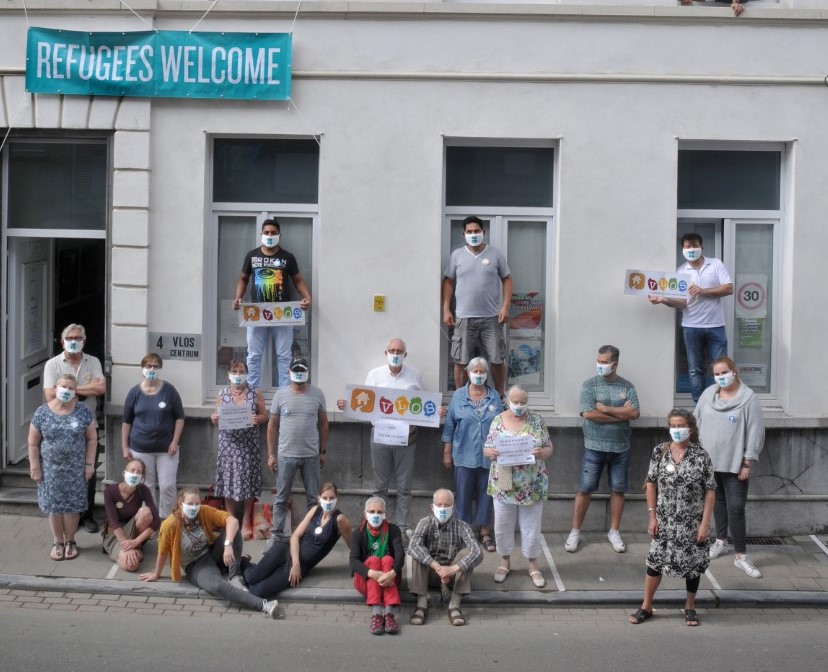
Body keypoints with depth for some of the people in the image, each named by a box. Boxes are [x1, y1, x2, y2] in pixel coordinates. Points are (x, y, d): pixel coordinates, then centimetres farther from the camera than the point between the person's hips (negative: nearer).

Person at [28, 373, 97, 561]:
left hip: (75, 468, 0)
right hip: (51, 468, 0)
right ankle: (58, 542, 22)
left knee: (72, 504, 5)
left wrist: (89, 463, -3)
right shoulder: (42, 412, -5)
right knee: (54, 505, 7)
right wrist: (35, 467, -4)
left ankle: (70, 541, 22)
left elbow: (92, 438, 1)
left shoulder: (83, 411, -3)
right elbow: (33, 443, -1)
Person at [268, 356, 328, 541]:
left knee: (313, 498, 8)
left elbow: (323, 423, 9)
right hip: (286, 455, -1)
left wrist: (323, 452, 6)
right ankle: (276, 532, 15)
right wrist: (271, 454, 1)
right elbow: (272, 424, 4)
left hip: (311, 456, 1)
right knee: (281, 497, 6)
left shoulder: (317, 394, 2)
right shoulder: (281, 394, 0)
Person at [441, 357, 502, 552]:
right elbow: (449, 426, 3)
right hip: (464, 455, -1)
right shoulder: (458, 396, 1)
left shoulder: (494, 397, 5)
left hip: (488, 456, 1)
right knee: (463, 495, 3)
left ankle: (485, 532, 17)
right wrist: (447, 453, 1)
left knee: (485, 494, 7)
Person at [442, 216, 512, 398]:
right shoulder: (456, 255, 5)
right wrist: (446, 310, 0)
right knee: (461, 361, 3)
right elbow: (448, 282, 7)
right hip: (464, 318, 0)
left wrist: (505, 307, -5)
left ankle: (500, 397, 19)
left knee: (497, 359, 3)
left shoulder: (495, 254, 3)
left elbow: (507, 280, 6)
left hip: (491, 318, 0)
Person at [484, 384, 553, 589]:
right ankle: (505, 562, 29)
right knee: (503, 525, 10)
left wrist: (541, 453, -23)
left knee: (531, 526, 7)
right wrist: (492, 452, -22)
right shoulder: (498, 421, -1)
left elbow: (549, 449, 0)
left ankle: (533, 566, 22)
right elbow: (486, 449, 1)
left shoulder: (537, 421, -3)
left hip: (531, 486, -1)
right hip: (504, 485, 1)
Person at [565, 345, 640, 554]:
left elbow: (634, 413, -11)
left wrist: (605, 408, -15)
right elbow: (588, 414, -15)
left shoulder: (627, 386, 3)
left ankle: (614, 531, 21)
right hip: (594, 447, -2)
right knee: (585, 489, 1)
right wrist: (621, 413, -11)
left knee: (618, 489, 8)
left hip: (620, 448, 2)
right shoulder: (589, 385, -3)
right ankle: (575, 531, 11)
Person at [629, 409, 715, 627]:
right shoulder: (659, 452, -5)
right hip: (664, 521, 1)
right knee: (655, 560, 8)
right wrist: (652, 516, -2)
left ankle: (690, 607, 30)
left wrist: (705, 523, -11)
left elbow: (709, 492, -8)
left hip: (692, 523, -1)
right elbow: (651, 484, 1)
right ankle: (646, 606, 22)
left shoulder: (701, 456, -11)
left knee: (693, 564, 10)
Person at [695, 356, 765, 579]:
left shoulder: (748, 398, -10)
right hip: (710, 461, 4)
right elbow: (696, 424, 11)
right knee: (718, 501, 18)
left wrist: (747, 463, -12)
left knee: (736, 508, -7)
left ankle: (741, 556, -1)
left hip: (735, 464, -4)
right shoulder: (707, 395, 4)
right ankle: (721, 541, 34)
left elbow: (755, 432, -11)